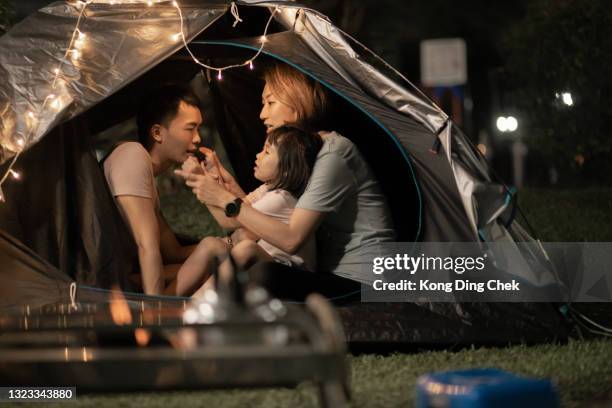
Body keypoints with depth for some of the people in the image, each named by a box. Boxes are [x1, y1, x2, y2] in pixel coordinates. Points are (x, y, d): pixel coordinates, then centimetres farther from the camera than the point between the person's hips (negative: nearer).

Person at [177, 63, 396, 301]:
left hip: (362, 285, -10)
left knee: (262, 277, -29)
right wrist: (234, 189, 7)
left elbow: (291, 239, -19)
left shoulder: (333, 155, -13)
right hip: (333, 278, 10)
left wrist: (226, 200, -14)